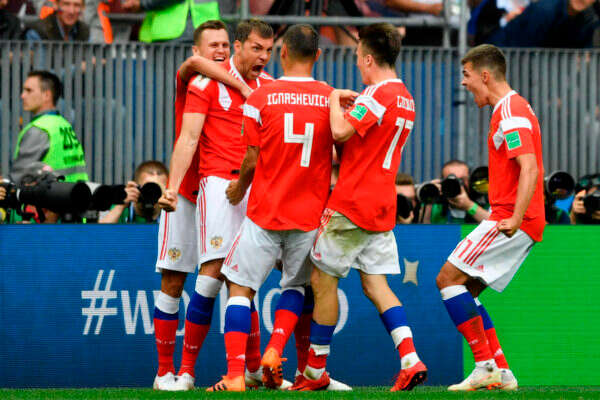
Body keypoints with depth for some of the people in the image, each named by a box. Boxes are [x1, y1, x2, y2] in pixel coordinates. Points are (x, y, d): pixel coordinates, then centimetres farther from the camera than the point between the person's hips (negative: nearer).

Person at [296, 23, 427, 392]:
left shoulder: (379, 94, -15)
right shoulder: (405, 99, 14)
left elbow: (342, 131, -24)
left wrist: (335, 99, -6)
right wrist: (349, 103, 16)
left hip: (352, 205, -9)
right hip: (383, 208, 9)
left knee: (323, 280, 2)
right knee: (376, 285, 7)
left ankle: (316, 371, 7)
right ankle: (411, 360, -10)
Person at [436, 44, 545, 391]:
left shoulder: (511, 113, -13)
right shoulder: (514, 109, 20)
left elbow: (530, 170, -24)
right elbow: (533, 170, 27)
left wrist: (516, 218, -32)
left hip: (510, 222, -10)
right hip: (510, 218, 10)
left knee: (449, 278, -11)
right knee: (464, 290, 11)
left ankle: (486, 365, -12)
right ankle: (501, 372, 7)